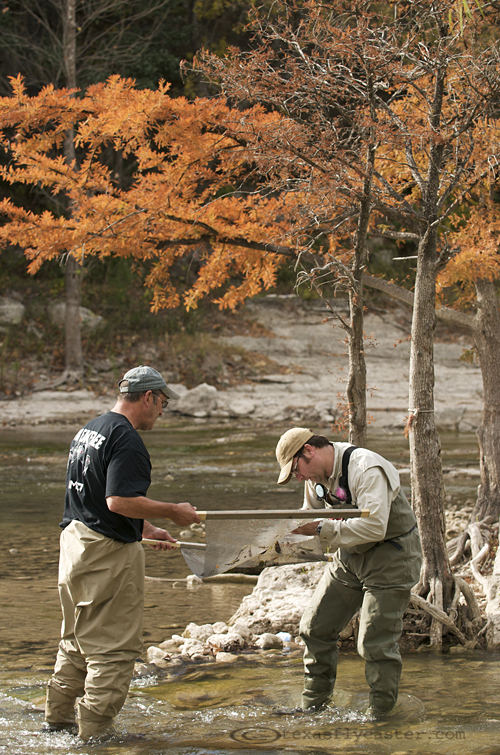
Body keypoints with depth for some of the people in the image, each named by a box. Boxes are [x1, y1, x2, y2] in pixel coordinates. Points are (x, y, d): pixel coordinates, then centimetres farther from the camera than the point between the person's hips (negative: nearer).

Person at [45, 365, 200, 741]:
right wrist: (173, 512, -16)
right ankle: (96, 732, 0)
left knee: (77, 640, 20)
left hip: (74, 540, 10)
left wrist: (145, 529, 23)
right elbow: (119, 501, -26)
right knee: (114, 646, -2)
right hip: (110, 553, -10)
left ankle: (58, 719, 26)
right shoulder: (127, 439, -16)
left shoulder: (89, 430, 15)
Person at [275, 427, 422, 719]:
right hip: (350, 557, 9)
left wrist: (322, 528, -30)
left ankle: (380, 711, 2)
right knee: (315, 628, 7)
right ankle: (313, 705, 19)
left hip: (391, 555, -9)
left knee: (375, 641, -12)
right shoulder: (318, 475, 2)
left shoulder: (366, 470, -26)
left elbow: (374, 526, -34)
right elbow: (312, 516, 16)